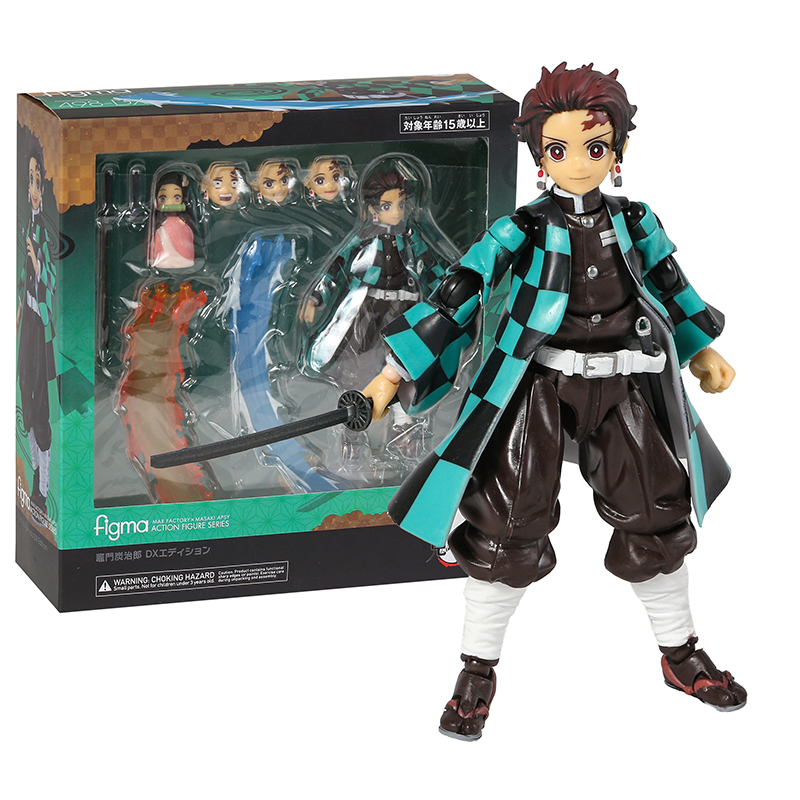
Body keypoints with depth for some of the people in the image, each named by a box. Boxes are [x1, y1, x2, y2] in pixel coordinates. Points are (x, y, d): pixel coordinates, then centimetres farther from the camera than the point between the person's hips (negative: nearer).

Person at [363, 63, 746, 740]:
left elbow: (672, 287, 19)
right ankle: (478, 671, 11)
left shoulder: (635, 224, 2)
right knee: (508, 524, -4)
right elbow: (454, 301, -13)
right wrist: (394, 375, -18)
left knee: (656, 517, 9)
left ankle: (680, 654, 28)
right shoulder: (522, 232, -9)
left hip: (625, 391, 3)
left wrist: (704, 353, 27)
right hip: (537, 388, -3)